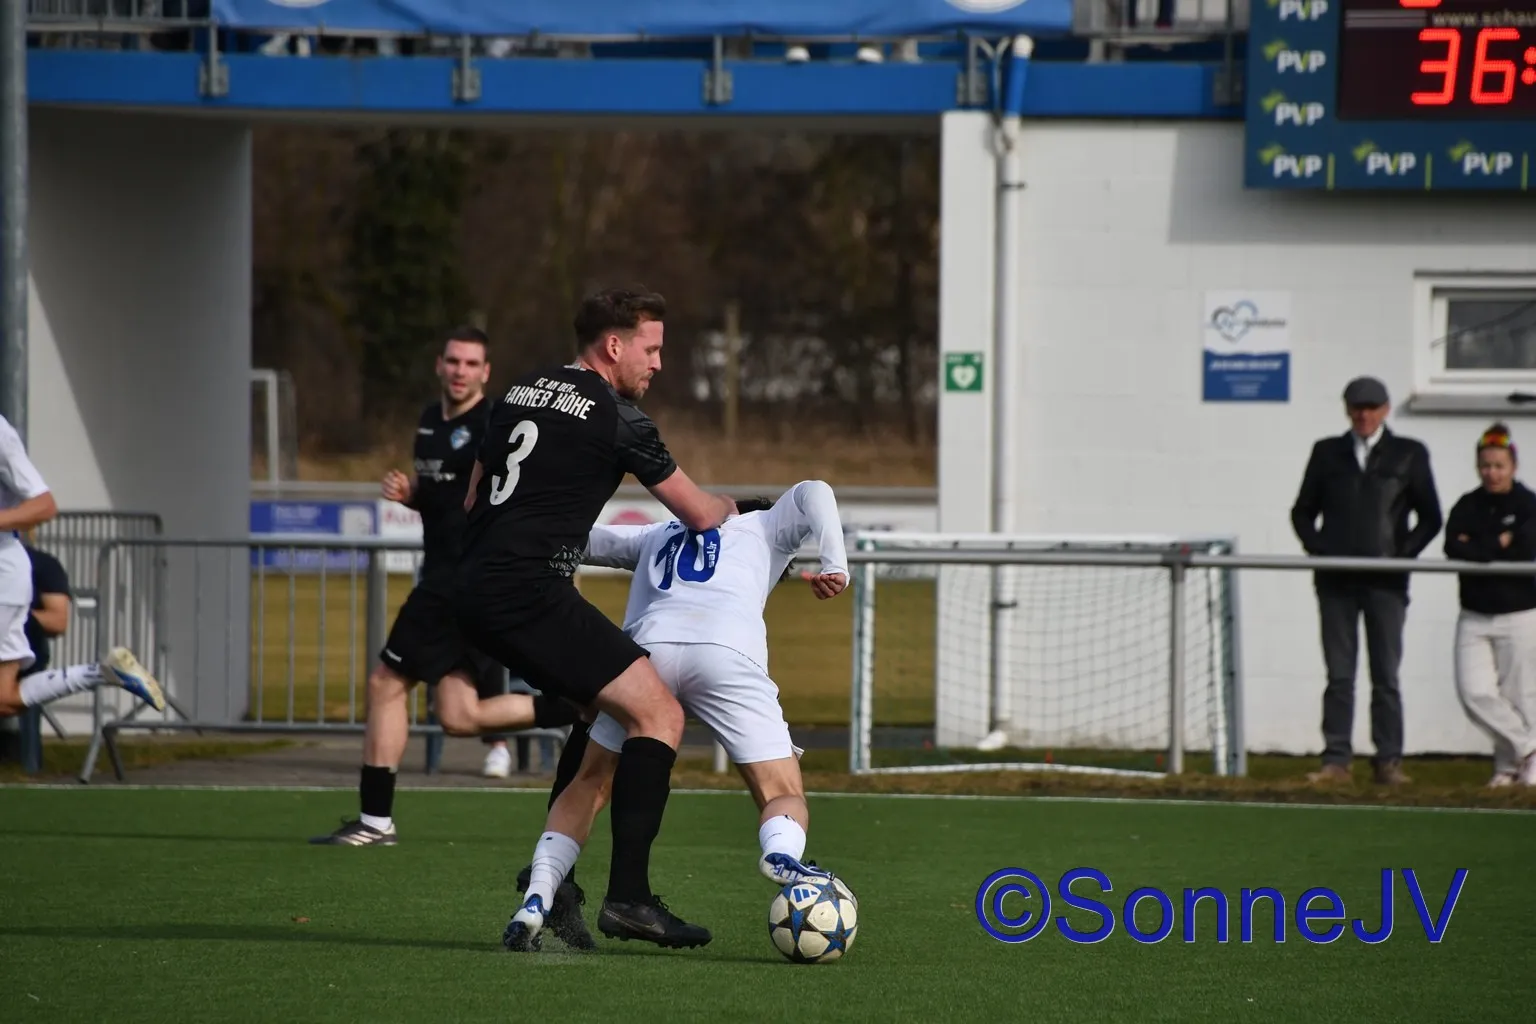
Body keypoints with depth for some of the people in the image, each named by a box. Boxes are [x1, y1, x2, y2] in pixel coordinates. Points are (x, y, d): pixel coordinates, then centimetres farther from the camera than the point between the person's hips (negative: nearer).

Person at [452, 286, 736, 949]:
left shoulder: (522, 393, 18)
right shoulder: (616, 417, -5)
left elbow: (474, 497, 27)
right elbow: (700, 516, 3)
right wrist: (727, 509, 26)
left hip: (474, 594, 9)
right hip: (529, 594, -9)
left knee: (603, 712, 24)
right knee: (659, 714, -10)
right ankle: (627, 897, -18)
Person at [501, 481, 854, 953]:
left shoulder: (657, 536, 41)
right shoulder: (766, 527, 33)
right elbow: (811, 492, 16)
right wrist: (834, 565, 10)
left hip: (646, 646, 3)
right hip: (727, 651, -3)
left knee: (588, 787, 18)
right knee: (784, 795, 0)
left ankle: (535, 901, 2)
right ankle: (781, 854, -35)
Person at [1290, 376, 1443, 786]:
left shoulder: (1409, 455, 8)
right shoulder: (1327, 452, 13)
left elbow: (1430, 517, 8)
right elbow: (1303, 511, 15)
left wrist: (1403, 554, -5)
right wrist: (1318, 549, -1)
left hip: (1385, 580, -1)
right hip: (1336, 580, 1)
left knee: (1386, 676, -1)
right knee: (1339, 675, 1)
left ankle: (1389, 762, 1)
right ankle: (1336, 760, 1)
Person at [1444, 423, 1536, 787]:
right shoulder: (1468, 506, 7)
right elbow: (1453, 548, -9)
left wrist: (1479, 548, -11)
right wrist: (1500, 545, -15)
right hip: (1475, 617, 3)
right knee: (1474, 692, -9)